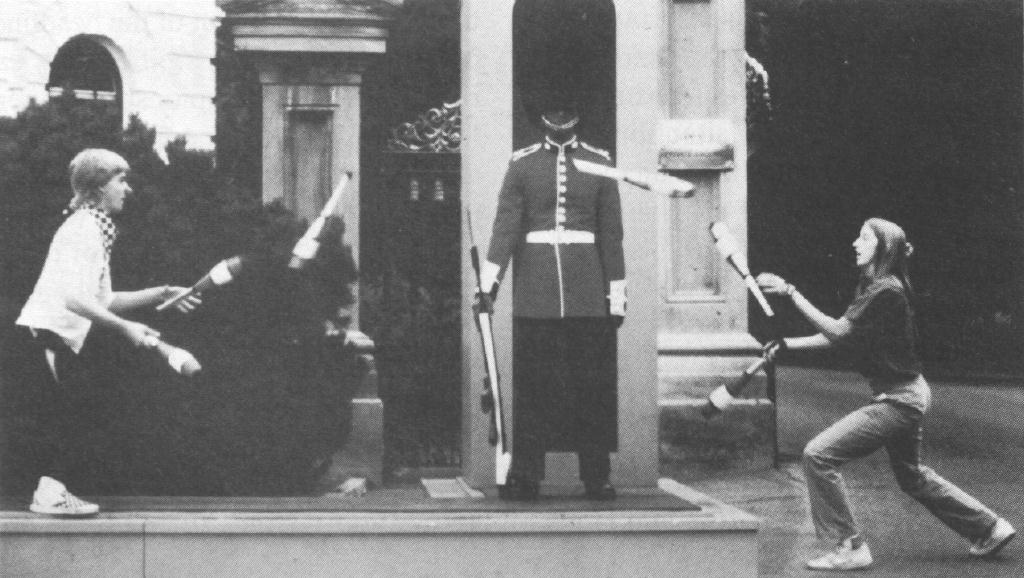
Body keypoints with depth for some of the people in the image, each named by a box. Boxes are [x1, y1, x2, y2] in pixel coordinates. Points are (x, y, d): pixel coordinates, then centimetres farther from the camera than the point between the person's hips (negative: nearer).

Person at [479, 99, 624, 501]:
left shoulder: (599, 163, 8)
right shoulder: (522, 164, 6)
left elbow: (611, 232, 7)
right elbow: (506, 223, -2)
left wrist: (617, 291, 3)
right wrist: (489, 279, -14)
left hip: (589, 290, 1)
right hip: (534, 293, 0)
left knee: (593, 386, 1)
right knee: (531, 385, -1)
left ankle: (597, 476, 8)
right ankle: (525, 477, 3)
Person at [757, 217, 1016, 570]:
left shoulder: (886, 291, -21)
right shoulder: (872, 288, 10)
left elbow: (838, 331, -26)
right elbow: (839, 335, 11)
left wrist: (790, 292, -28)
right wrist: (788, 344, 3)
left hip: (898, 400, -11)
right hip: (907, 395, 11)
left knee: (818, 455, -12)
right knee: (911, 477, 26)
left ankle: (850, 548, -6)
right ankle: (988, 528, 36)